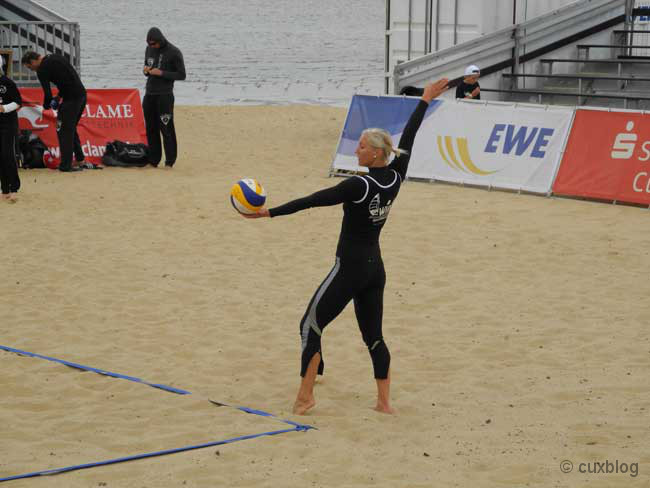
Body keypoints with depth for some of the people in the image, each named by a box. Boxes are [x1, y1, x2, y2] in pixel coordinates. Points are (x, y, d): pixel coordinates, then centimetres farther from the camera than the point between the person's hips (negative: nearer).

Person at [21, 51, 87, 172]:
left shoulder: (42, 70, -8)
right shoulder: (55, 58, 19)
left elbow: (48, 94, -9)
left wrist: (46, 106, 11)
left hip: (71, 99, -9)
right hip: (82, 94, 9)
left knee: (64, 131, -1)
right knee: (71, 129, 20)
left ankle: (66, 164, 0)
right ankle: (79, 159, 20)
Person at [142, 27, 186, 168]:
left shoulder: (174, 52, -7)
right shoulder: (149, 49, 12)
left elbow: (181, 75, -6)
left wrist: (161, 73, -16)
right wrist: (146, 70, -2)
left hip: (165, 95, -6)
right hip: (149, 94, 6)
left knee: (166, 129, -6)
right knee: (151, 129, 6)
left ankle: (169, 161, -2)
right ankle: (153, 160, 12)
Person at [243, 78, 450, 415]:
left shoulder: (359, 185, -19)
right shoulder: (395, 178, 0)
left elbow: (313, 201, -19)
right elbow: (407, 138, 12)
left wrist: (269, 212, -17)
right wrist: (426, 101, 22)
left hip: (350, 269, -7)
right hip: (375, 269, 7)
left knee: (310, 325, 4)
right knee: (373, 336, 14)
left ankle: (305, 395, 5)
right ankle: (384, 402, 13)